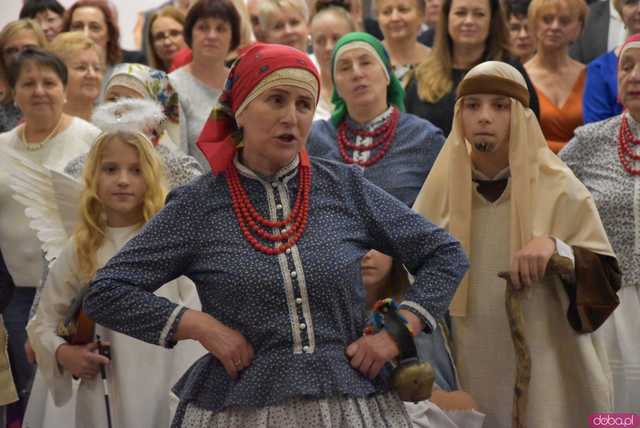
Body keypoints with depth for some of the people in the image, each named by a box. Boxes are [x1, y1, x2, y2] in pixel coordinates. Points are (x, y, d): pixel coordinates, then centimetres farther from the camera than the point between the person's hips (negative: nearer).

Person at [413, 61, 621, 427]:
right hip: (466, 369, 2)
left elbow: (608, 277, -7)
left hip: (541, 372, -2)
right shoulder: (442, 187, 2)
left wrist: (557, 249, -23)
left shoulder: (557, 188, -6)